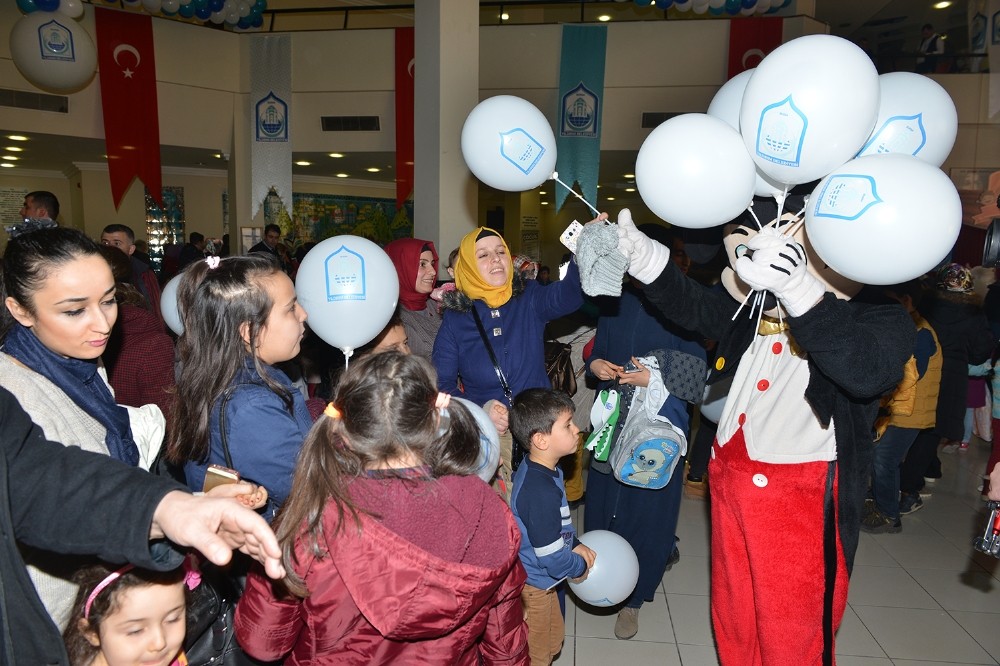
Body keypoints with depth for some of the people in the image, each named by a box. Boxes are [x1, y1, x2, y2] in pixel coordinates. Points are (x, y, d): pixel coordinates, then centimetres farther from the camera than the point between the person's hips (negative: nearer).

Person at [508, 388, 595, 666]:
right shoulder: (542, 492, -36)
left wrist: (575, 544, 4)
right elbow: (552, 556, -29)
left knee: (552, 641, 29)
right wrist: (580, 567, -10)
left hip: (540, 578, 9)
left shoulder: (539, 469, -5)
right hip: (533, 585, -9)